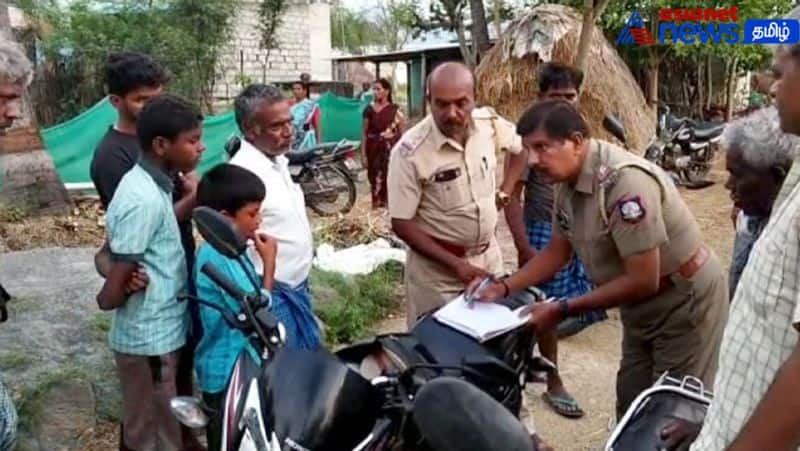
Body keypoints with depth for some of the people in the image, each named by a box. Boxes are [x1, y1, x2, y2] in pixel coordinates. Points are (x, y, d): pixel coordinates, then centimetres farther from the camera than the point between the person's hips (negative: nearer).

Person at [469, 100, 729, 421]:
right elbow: (558, 251, 6)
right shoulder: (568, 182, -6)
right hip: (642, 309, 8)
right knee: (630, 405, 19)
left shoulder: (624, 180, -32)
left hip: (685, 304, -8)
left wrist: (562, 310, -26)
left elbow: (643, 282, -30)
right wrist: (503, 287, -6)